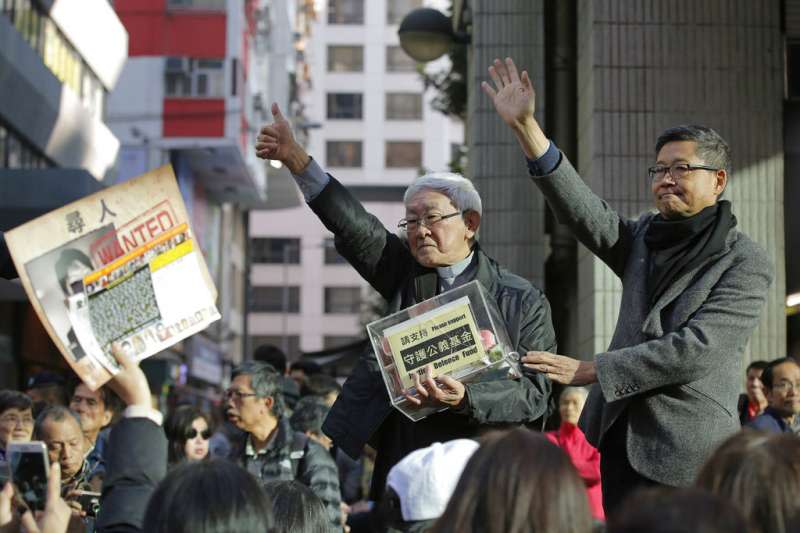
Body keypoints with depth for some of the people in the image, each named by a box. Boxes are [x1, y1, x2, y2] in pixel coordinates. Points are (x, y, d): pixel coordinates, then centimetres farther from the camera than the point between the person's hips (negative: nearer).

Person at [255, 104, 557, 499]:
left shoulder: (522, 301, -1)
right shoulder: (406, 274, 9)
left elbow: (535, 393, -6)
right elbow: (353, 227, -1)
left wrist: (466, 399, -23)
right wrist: (294, 157, -12)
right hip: (402, 464, 3)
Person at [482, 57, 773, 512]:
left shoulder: (747, 263, -6)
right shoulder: (643, 239, 12)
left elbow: (695, 350, -15)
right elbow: (583, 211, -5)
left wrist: (587, 370, -16)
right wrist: (525, 127, -16)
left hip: (686, 456, -5)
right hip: (620, 439, 5)